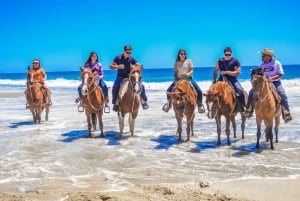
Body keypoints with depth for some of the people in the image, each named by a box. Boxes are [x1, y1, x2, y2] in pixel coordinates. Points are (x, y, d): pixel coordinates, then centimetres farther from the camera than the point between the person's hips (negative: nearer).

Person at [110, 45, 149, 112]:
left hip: (130, 76, 2)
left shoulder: (131, 59, -1)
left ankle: (144, 101, -1)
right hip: (121, 76, -1)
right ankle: (115, 103, -10)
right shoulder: (118, 58, -5)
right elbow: (111, 66, -3)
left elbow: (138, 65, 2)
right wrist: (118, 66, -21)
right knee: (115, 87, -26)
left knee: (141, 86, -14)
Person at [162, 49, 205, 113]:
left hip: (188, 79, -2)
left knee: (199, 91, -18)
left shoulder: (188, 61, 0)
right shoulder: (176, 63, 5)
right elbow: (175, 72, 6)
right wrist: (175, 80, -8)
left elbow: (192, 70, -5)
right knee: (169, 90, -9)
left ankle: (200, 104, 8)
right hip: (179, 79, 2)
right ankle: (169, 104, 16)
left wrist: (189, 74, -27)